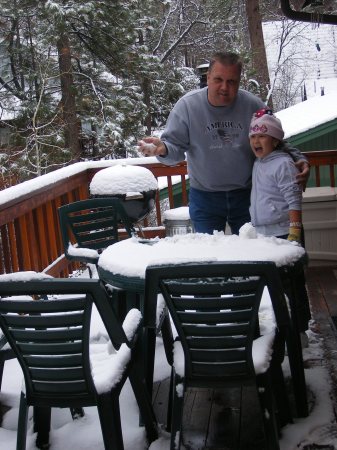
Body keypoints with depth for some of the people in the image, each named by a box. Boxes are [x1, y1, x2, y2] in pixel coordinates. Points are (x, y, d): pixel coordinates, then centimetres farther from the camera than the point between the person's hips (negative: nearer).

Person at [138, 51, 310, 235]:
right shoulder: (187, 105, -12)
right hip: (204, 197, -1)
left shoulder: (253, 105, -9)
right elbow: (176, 147, -9)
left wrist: (297, 159, -12)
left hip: (246, 194, 1)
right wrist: (163, 149, -31)